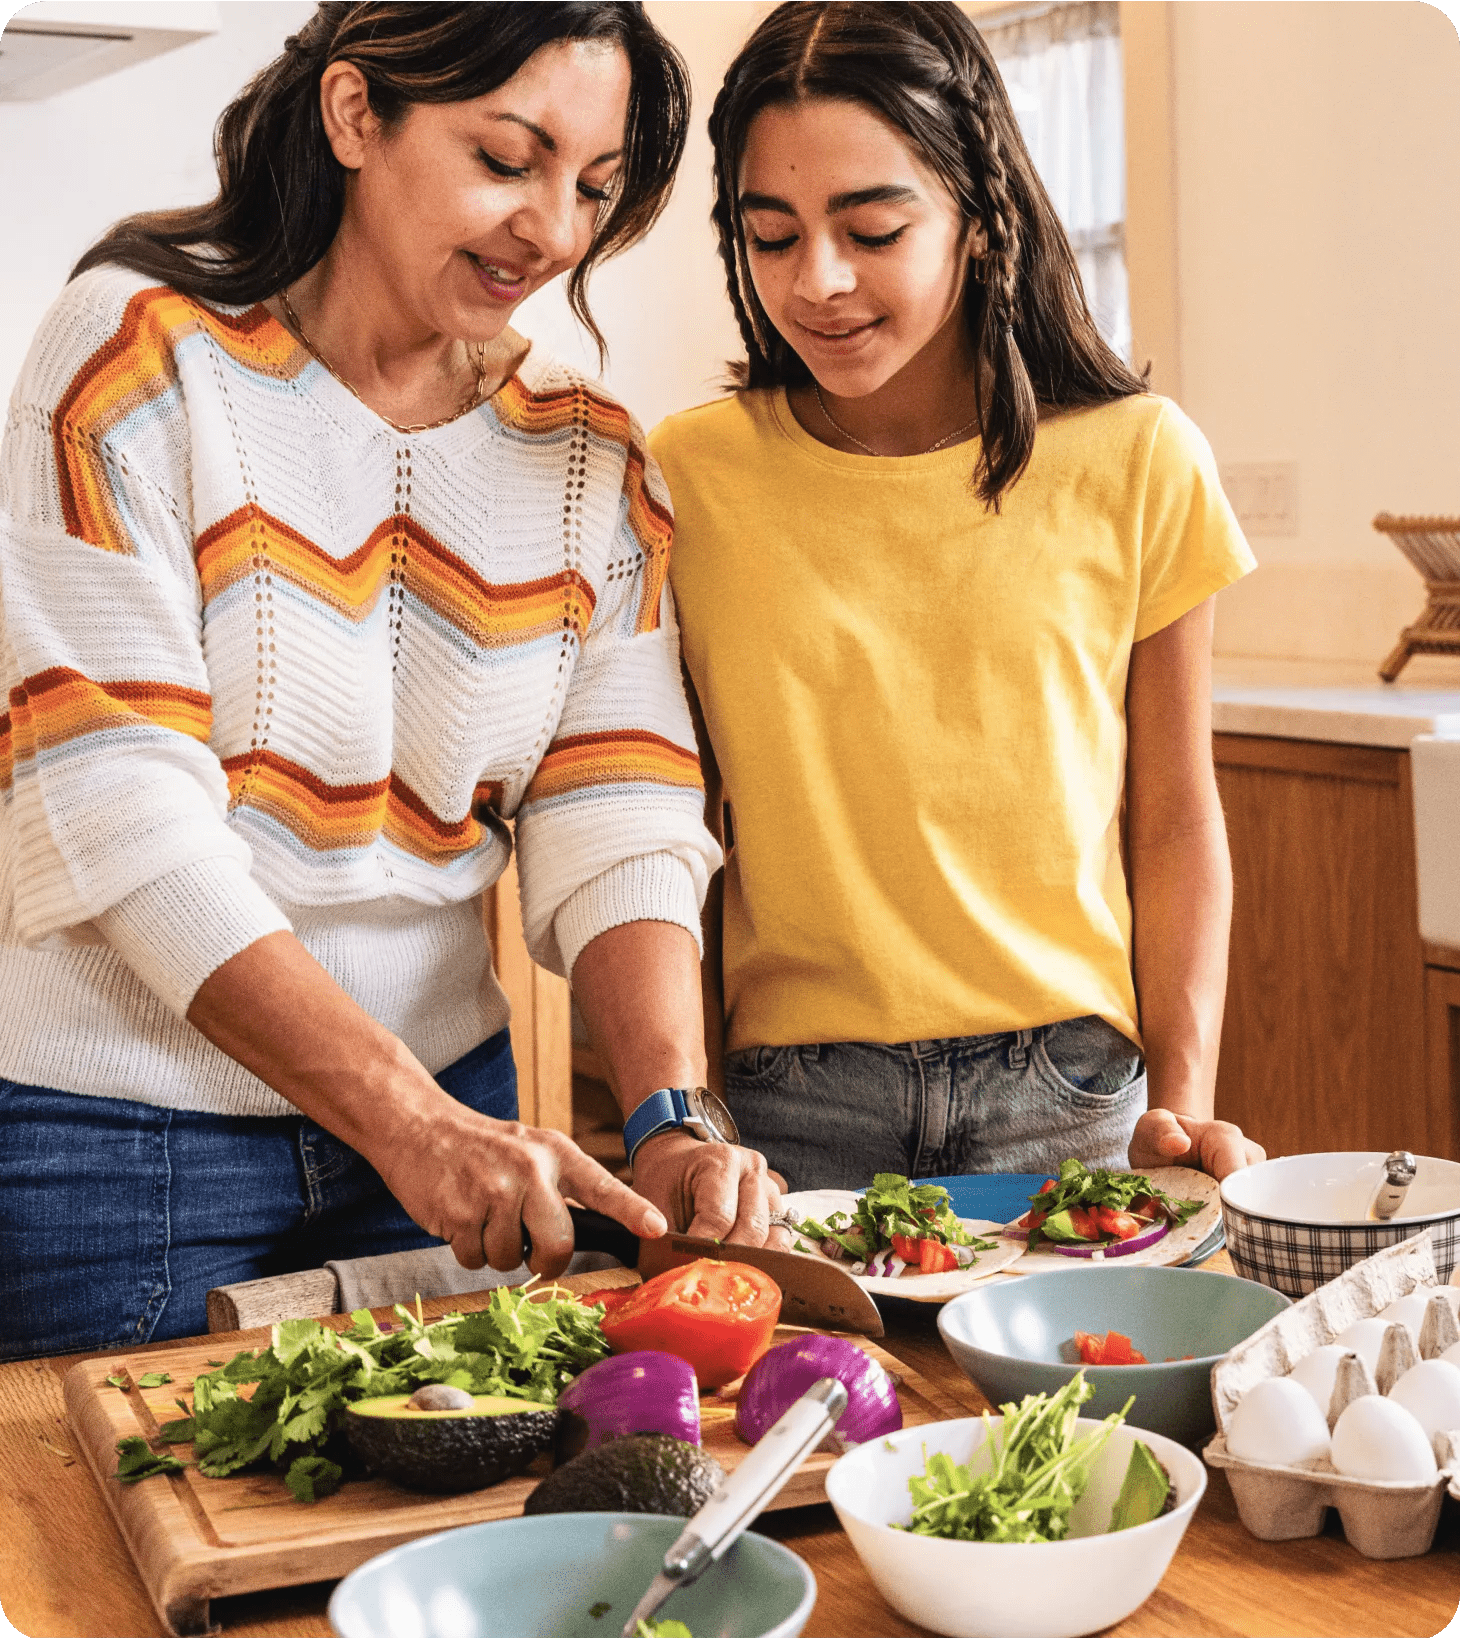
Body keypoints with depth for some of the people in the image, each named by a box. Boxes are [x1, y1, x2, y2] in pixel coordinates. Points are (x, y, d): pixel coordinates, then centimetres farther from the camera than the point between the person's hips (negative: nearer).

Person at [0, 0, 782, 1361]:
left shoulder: (591, 461, 4)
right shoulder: (144, 355, -11)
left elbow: (619, 830, -4)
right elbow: (122, 814, -18)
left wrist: (674, 1120, -21)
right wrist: (405, 1118, -24)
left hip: (450, 1110, 4)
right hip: (116, 1135, -4)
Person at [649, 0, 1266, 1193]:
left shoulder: (1136, 461, -2)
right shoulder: (686, 477, -2)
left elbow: (1173, 822, 3)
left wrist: (1182, 1095, -8)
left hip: (1070, 1097, 0)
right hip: (790, 1108, 0)